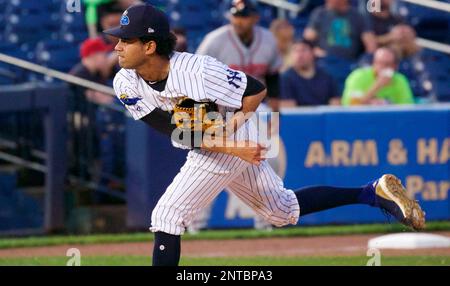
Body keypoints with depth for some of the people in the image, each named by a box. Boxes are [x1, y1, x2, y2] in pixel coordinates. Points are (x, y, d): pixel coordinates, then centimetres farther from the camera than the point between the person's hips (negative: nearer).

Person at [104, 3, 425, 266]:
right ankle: (375, 192, 27)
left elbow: (256, 90, -17)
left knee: (167, 214, -14)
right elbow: (174, 131, -15)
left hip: (238, 138, -7)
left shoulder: (196, 71, -31)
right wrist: (233, 147, -23)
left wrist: (228, 129, -25)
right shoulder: (127, 84, -14)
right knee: (285, 211, 21)